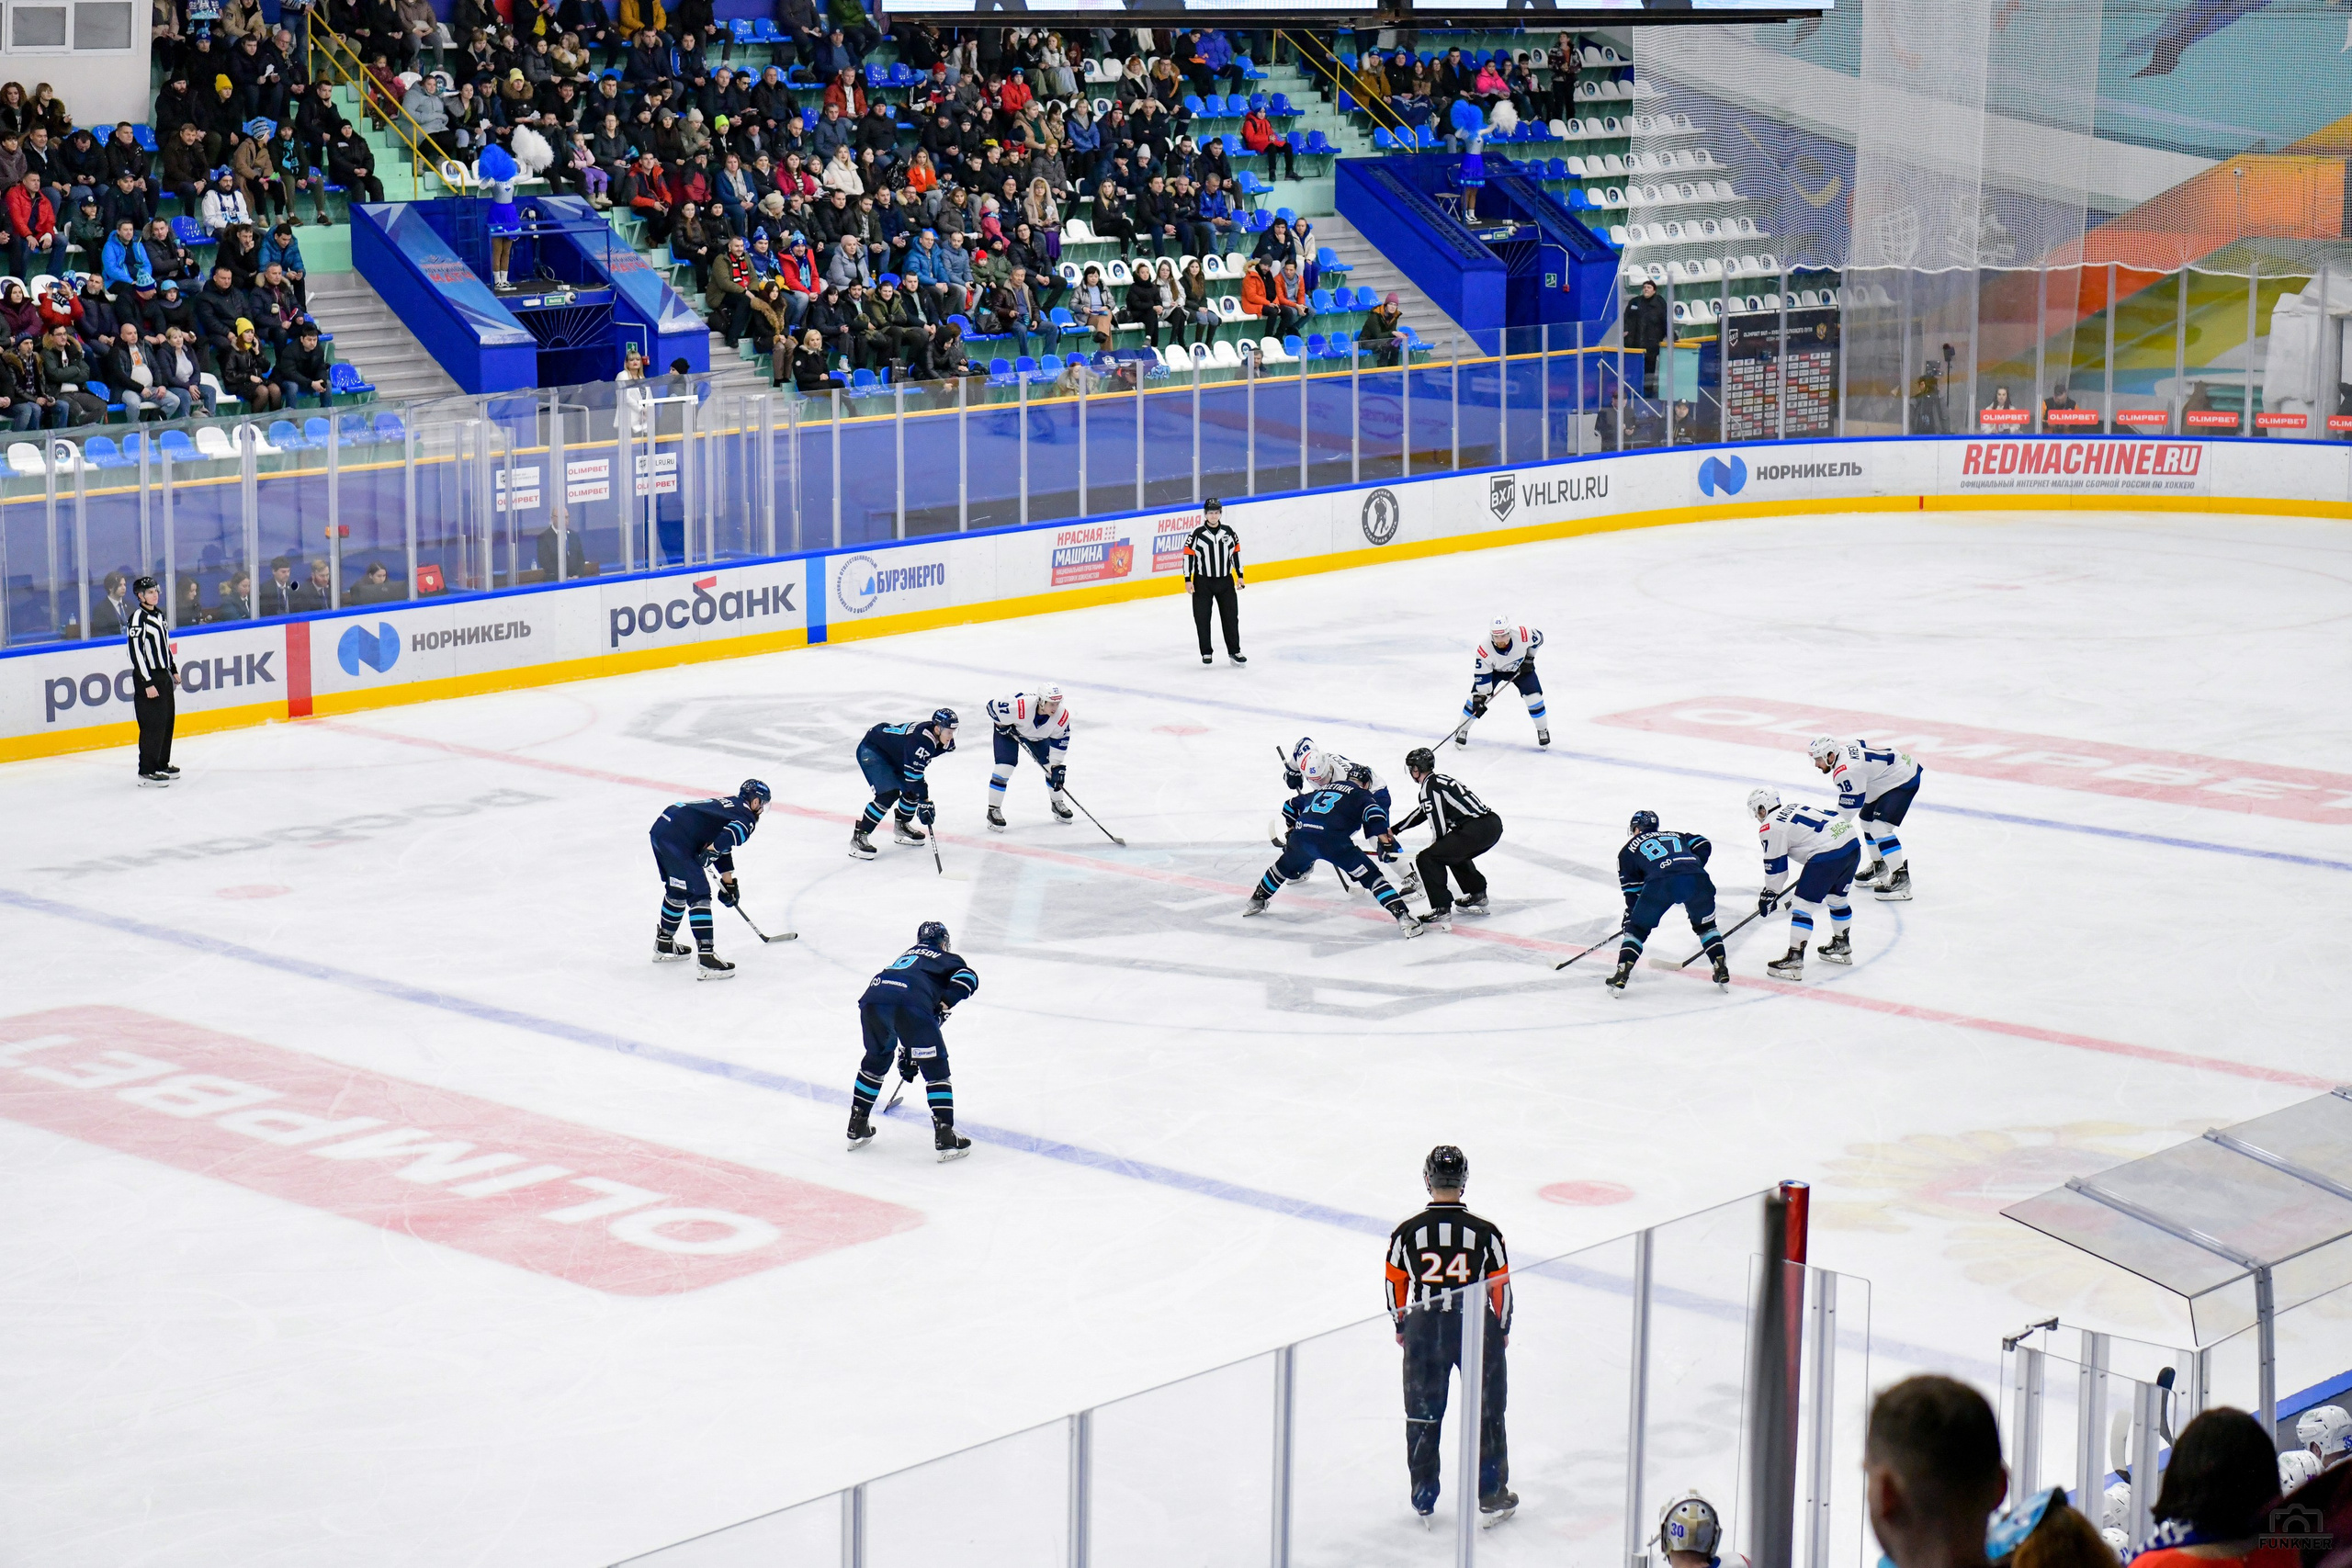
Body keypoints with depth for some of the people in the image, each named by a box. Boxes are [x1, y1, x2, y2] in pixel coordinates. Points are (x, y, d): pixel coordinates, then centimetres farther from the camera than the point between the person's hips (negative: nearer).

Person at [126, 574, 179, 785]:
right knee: (153, 725, -10)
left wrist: (174, 670, 23)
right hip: (147, 679, -9)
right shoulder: (138, 618, -16)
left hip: (163, 675, 9)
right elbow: (136, 653, -20)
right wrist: (147, 683, -22)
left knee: (167, 722, 13)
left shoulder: (159, 615, 12)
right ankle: (146, 771, -7)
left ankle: (162, 765, 25)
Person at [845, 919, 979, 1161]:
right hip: (911, 1002, -5)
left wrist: (906, 1055, 53)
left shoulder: (905, 955, 43)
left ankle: (857, 1128, 34)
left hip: (872, 999, 5)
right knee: (935, 1068, 7)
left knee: (876, 1059, 29)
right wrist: (945, 1003, 0)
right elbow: (967, 977, 1)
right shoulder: (947, 958, 27)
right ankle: (945, 1138, 1)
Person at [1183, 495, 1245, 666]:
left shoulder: (1229, 532, 0)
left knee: (1231, 616, 4)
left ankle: (1234, 651, 13)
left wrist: (1240, 576, 8)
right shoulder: (1197, 534, -9)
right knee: (1202, 618, 2)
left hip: (1225, 581, 2)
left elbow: (1236, 552, 9)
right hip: (1202, 582, -2)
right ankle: (1206, 653, 13)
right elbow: (1188, 555, -6)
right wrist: (1188, 579, -8)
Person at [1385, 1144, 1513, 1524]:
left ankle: (1423, 1499, 20)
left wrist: (1402, 1325, 18)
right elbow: (1501, 1286, -4)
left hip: (1423, 1329, 1)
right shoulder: (1485, 1232, -12)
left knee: (1422, 1414, 14)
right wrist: (1502, 1329, 12)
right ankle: (1491, 1496, 19)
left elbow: (1396, 1285, 1)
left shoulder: (1406, 1233, -10)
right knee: (1486, 1410, 13)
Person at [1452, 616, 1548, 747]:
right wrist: (1480, 697, -28)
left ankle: (1543, 730, 14)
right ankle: (1462, 730, 8)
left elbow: (1538, 637, -12)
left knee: (1534, 696, -10)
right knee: (1476, 696, -12)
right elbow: (1482, 675, -27)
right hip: (1493, 669, -1)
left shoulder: (1522, 635, -37)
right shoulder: (1484, 647, -37)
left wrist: (1529, 658, -10)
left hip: (1521, 667, 1)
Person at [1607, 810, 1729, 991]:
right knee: (1705, 926, 27)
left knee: (1637, 928, 15)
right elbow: (1702, 844, 23)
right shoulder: (1677, 836, 39)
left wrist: (1630, 915, 33)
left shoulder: (1629, 849, 29)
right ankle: (1721, 970, 18)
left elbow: (1632, 889, 25)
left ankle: (1621, 976, 5)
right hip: (1696, 879, 3)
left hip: (1660, 883, -3)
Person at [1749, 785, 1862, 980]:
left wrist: (1769, 895, 14)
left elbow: (1775, 866, 2)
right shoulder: (1796, 806, 24)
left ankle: (1794, 960, -6)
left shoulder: (1771, 826, 0)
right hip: (1852, 843, 9)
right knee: (1836, 898, 28)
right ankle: (1842, 946, 43)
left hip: (1828, 854, -9)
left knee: (1802, 904, -2)